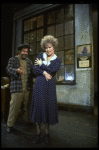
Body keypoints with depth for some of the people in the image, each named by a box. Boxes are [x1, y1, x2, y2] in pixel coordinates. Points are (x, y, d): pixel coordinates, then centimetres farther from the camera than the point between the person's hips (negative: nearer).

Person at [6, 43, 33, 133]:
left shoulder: (29, 61, 19)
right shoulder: (13, 59, 8)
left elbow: (32, 73, 17)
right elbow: (9, 69, -7)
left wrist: (31, 86, 7)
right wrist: (17, 71, -29)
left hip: (28, 89, 4)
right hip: (17, 88, -3)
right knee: (14, 107, 0)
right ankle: (10, 125, 18)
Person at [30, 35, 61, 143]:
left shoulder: (57, 60, 7)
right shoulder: (41, 55, 10)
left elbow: (52, 70, -11)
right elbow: (35, 70, 1)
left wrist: (41, 64, -2)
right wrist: (44, 72, -14)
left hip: (49, 85, -1)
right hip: (39, 84, 1)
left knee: (49, 106, 3)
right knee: (38, 105, 3)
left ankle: (47, 132, 22)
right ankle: (38, 132, 19)